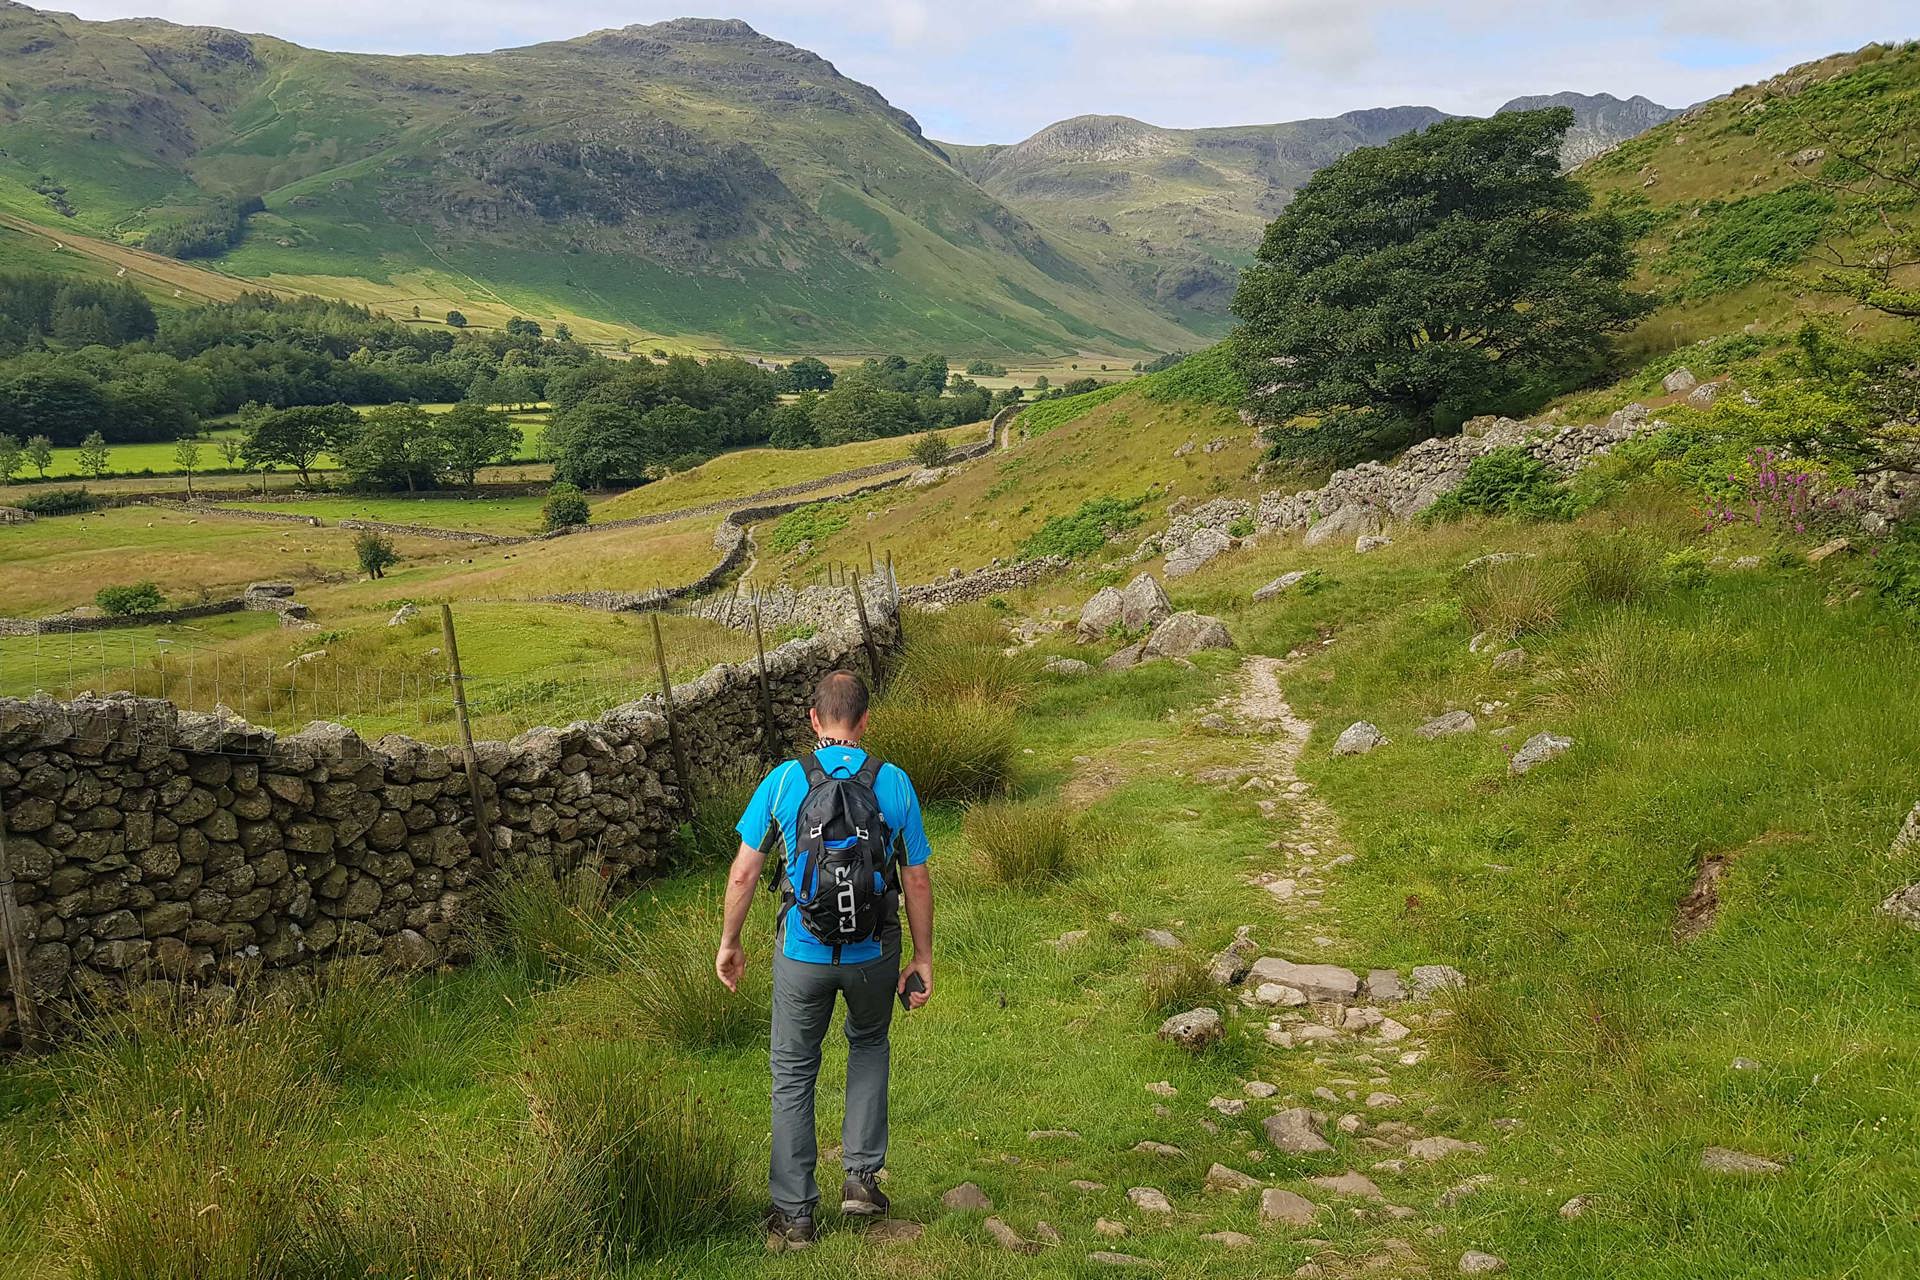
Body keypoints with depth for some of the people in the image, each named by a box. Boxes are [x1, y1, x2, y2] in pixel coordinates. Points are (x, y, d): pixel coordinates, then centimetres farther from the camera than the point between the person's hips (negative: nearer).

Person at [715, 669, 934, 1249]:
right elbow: (918, 882, -3)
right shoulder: (894, 784, -6)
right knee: (869, 1046, 28)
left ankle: (794, 1214, 18)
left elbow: (743, 873, -4)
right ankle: (862, 1176, 22)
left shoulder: (783, 780, -8)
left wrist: (729, 942, 9)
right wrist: (922, 958, 7)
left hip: (803, 954, -1)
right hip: (874, 954, 1)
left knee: (793, 1075, 13)